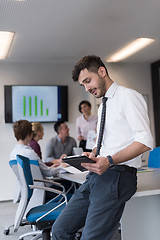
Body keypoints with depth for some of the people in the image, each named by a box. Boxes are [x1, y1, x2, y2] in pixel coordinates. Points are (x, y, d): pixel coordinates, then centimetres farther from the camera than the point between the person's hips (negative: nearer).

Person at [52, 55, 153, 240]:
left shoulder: (128, 96, -5)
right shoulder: (102, 108, 22)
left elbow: (145, 141, -15)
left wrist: (109, 160, -26)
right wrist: (93, 154, 7)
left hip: (117, 176, -8)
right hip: (96, 176, 8)